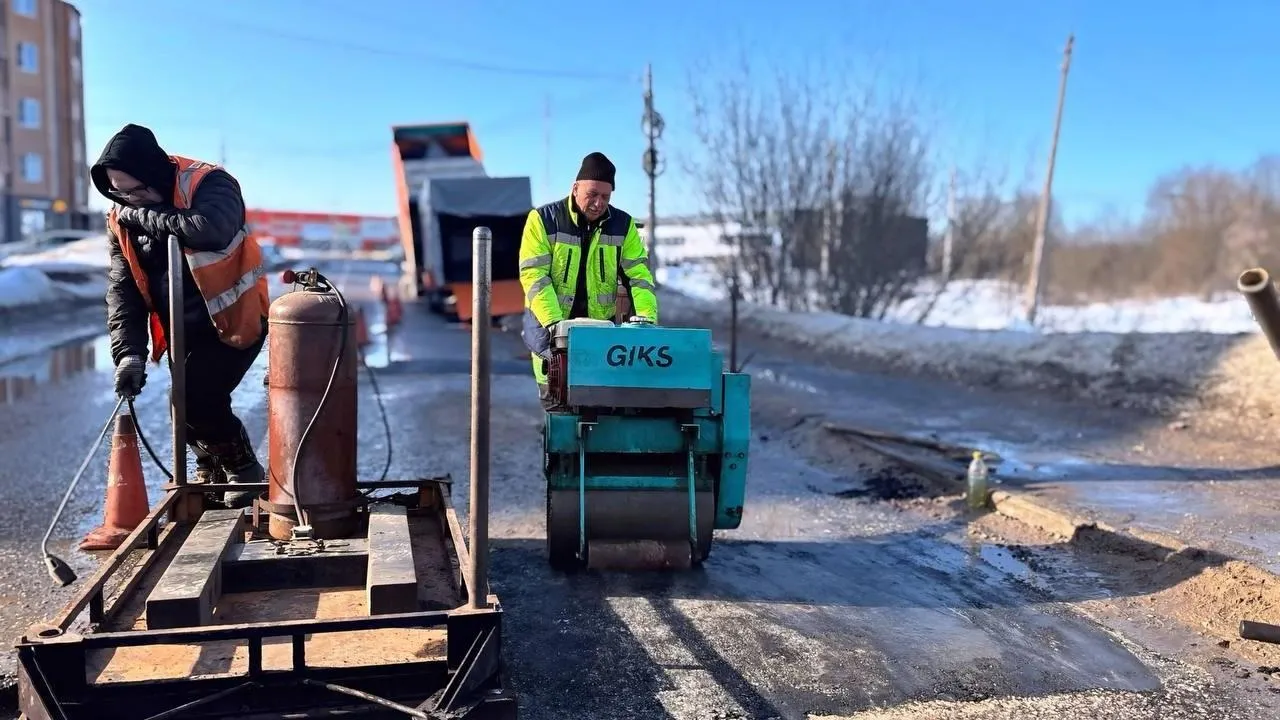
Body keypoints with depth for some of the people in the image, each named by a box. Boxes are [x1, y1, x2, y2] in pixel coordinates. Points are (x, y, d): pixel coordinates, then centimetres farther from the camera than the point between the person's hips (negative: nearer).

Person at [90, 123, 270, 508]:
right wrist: (128, 352, -17)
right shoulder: (122, 219, -3)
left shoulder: (209, 184, -21)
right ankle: (211, 473, 37)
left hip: (235, 318, -6)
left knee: (196, 400, -15)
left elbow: (211, 229, -44)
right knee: (190, 404, 11)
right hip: (184, 329, 7)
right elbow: (122, 288, -5)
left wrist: (142, 214, -30)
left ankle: (245, 469, 8)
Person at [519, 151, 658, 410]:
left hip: (600, 323, 3)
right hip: (549, 322, -2)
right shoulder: (543, 219, -6)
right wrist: (554, 323, -25)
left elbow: (639, 275, 0)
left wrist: (646, 318, -16)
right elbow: (534, 276, -13)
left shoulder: (623, 225, 3)